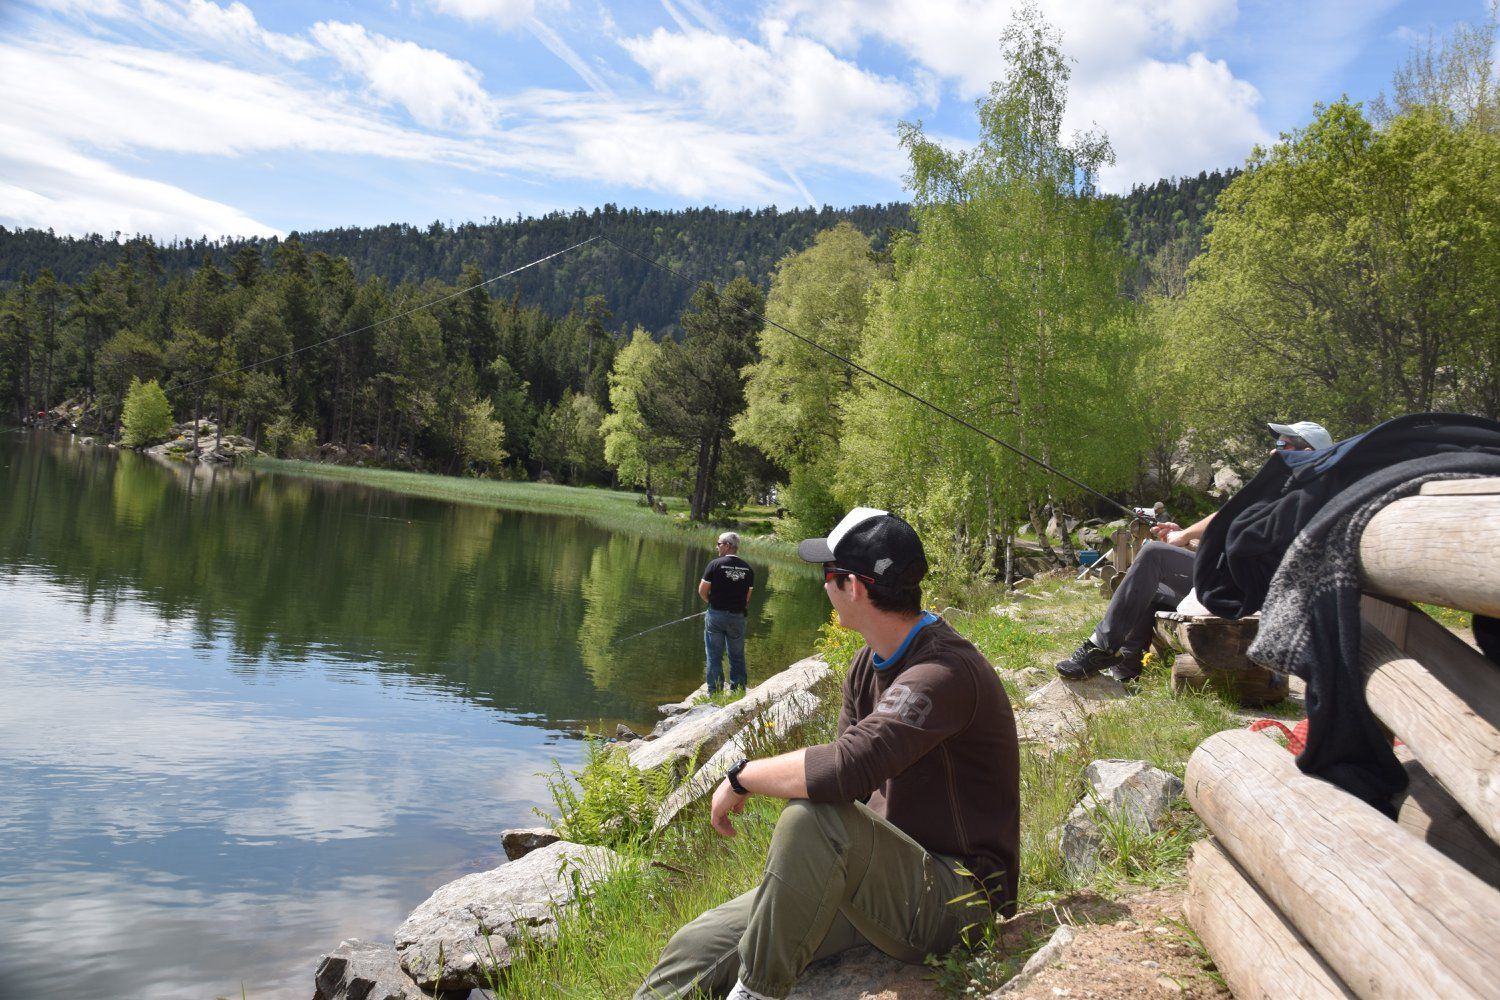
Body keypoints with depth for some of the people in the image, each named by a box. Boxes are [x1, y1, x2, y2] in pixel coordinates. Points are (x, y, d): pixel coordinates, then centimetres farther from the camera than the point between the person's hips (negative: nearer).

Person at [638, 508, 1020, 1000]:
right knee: (697, 947, -6)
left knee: (811, 818, -35)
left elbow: (848, 767, -36)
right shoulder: (869, 663, 7)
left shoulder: (944, 672, -23)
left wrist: (742, 776, -20)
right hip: (881, 879, 8)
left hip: (953, 897, -8)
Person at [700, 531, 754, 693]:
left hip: (716, 615, -3)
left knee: (714, 656, 4)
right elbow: (748, 598, 5)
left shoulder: (716, 564, -9)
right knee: (737, 657, 12)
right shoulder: (747, 568, 3)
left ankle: (715, 693, 5)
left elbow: (702, 591, -6)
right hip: (738, 617, 3)